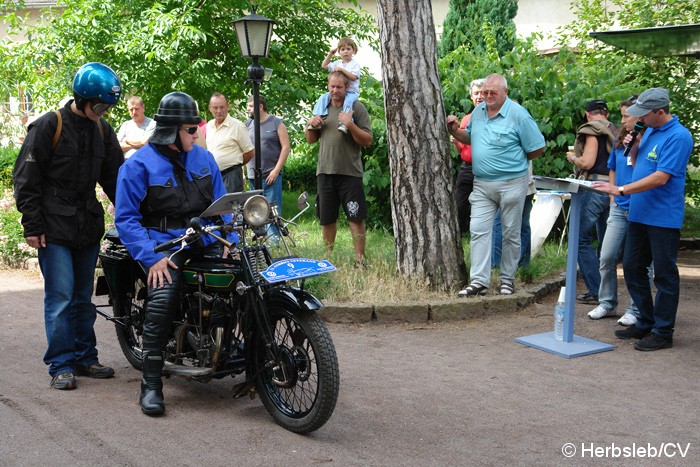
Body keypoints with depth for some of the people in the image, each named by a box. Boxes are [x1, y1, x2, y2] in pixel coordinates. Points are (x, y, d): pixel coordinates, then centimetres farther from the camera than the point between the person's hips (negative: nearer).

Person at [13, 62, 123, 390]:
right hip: (55, 227, -6)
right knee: (60, 296, -6)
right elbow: (26, 178, -7)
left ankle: (84, 358, 20)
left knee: (83, 297, 11)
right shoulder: (48, 126, -7)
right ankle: (61, 365, 1)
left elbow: (114, 177, 17)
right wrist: (32, 225, -11)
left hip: (89, 227, 6)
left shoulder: (102, 130, 10)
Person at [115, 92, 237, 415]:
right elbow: (126, 217, -6)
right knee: (163, 297, -30)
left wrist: (230, 240, 2)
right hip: (164, 245, -5)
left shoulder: (204, 158, 15)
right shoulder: (139, 165, -2)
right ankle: (151, 384, -21)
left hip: (205, 240, 5)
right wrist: (151, 257, -18)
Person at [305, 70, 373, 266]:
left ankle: (360, 259, 3)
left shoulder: (357, 108, -2)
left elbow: (367, 141, -7)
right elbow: (311, 140, 20)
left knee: (356, 217, -3)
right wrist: (310, 125, 0)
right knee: (326, 219, 11)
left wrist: (350, 125, -20)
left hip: (350, 172, -4)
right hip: (325, 171, 4)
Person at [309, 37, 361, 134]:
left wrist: (342, 70, -19)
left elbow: (353, 77, -15)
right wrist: (330, 54, 16)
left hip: (351, 91, -6)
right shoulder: (337, 63, 18)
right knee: (323, 98, -13)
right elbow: (324, 65, 24)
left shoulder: (355, 64, -1)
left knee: (348, 101, -39)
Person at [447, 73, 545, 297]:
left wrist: (514, 161, 2)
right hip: (482, 184, 5)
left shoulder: (518, 115, -11)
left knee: (511, 234, 7)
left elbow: (537, 147, -6)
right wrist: (455, 130, 3)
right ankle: (479, 281, -3)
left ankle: (507, 278, 19)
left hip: (511, 184, -5)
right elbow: (469, 137, 23)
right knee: (478, 231, -4)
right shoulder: (478, 111, 8)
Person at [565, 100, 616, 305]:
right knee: (605, 241, 13)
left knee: (582, 239, -3)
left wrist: (572, 157, 6)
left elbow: (587, 163, -13)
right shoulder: (614, 132, 16)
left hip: (595, 187, -8)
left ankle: (596, 292, -6)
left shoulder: (592, 131, -6)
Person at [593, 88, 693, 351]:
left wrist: (620, 190, -23)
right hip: (639, 214, 9)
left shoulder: (678, 136, -15)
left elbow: (661, 177, -21)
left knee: (664, 274, 0)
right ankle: (646, 323, 25)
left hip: (663, 218, -9)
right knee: (632, 268, 13)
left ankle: (663, 332, 9)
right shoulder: (649, 131, 12)